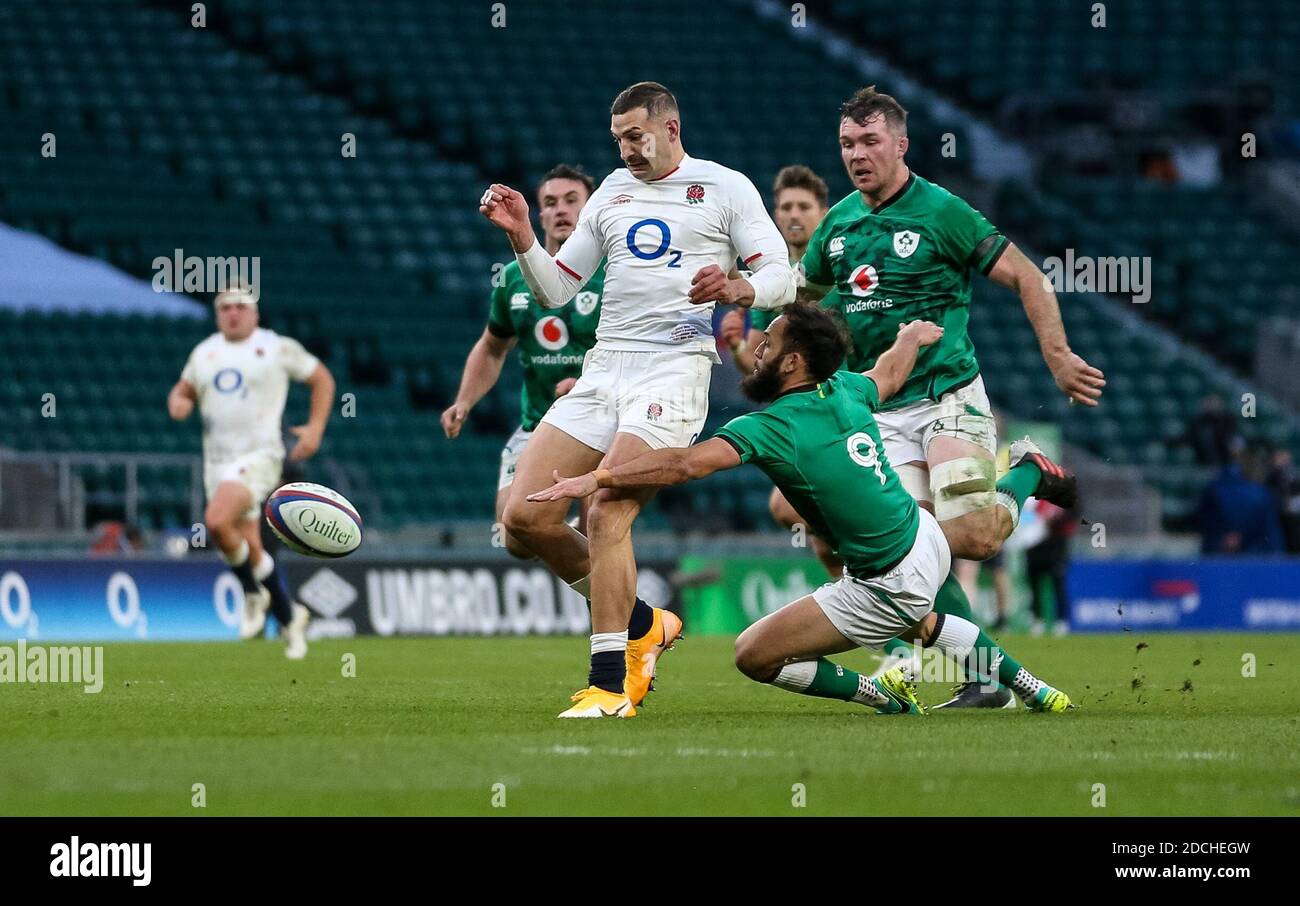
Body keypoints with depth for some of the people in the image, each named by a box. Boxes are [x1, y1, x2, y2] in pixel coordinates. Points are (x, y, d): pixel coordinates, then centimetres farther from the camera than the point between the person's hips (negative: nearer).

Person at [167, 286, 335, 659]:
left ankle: (253, 592, -6)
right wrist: (178, 402, -1)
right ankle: (289, 617, 27)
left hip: (258, 456, -6)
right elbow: (183, 391, 24)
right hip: (217, 460, 6)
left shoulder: (277, 348, -2)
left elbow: (322, 379, 8)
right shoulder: (204, 353, 12)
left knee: (217, 521, -28)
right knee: (250, 548, 7)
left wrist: (315, 429, -3)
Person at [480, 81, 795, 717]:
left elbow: (781, 280, -2)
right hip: (604, 371, 7)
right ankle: (641, 624, 14)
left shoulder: (724, 188, 4)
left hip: (675, 368, -7)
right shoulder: (612, 193, 20)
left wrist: (735, 289, -24)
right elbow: (555, 290, 21)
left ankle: (610, 685, -17)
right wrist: (520, 236, 3)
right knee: (525, 516, -4)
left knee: (606, 512, -22)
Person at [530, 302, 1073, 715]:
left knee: (753, 655, -1)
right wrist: (912, 337, 45)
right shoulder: (846, 391, 0)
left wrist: (594, 479, -30)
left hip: (890, 588, -8)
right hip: (927, 538, 8)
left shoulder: (772, 428, -21)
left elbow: (688, 464, -33)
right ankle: (1027, 686, 42)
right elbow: (890, 374, 23)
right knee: (914, 619, 42)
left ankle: (880, 695, 5)